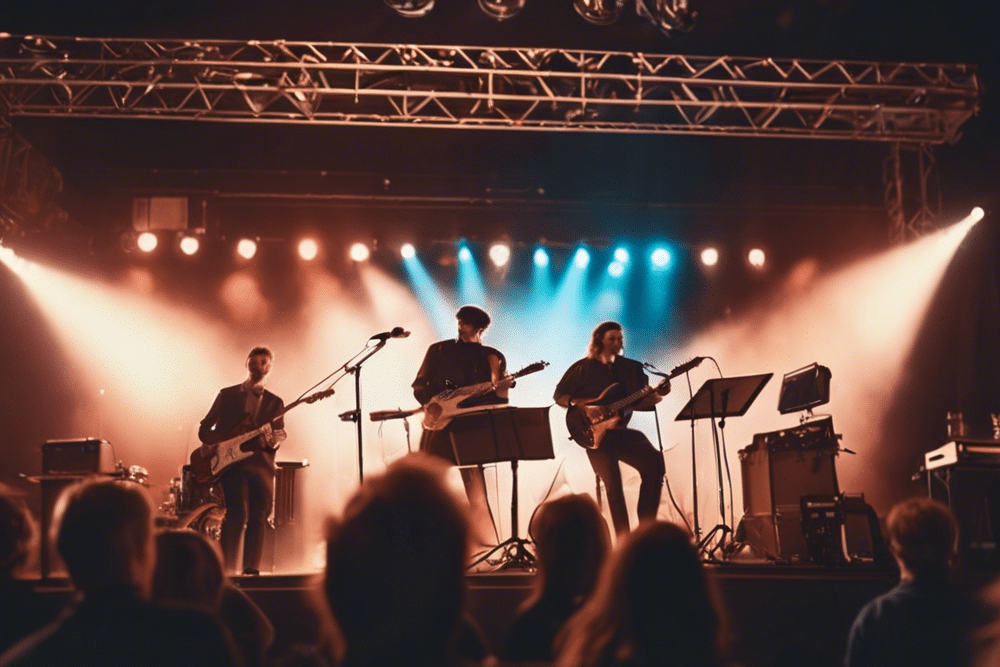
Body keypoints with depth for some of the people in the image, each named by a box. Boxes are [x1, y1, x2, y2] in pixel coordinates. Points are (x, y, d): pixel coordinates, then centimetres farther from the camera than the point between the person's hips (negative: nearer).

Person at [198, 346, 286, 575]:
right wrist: (210, 445, -7)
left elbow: (280, 433, 8)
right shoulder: (227, 394, 12)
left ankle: (251, 570, 8)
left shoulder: (275, 403, 17)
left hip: (261, 464, 3)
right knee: (237, 514, -16)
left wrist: (273, 439, -15)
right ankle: (226, 569, -11)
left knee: (258, 518, 0)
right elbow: (205, 426, 12)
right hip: (231, 461, -3)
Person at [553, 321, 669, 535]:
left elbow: (642, 402, 7)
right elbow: (559, 396, 4)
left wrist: (657, 395, -13)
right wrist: (578, 405, -14)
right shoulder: (582, 368, 1)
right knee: (613, 483, -13)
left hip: (619, 430, 4)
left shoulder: (631, 368, 11)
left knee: (654, 463, -16)